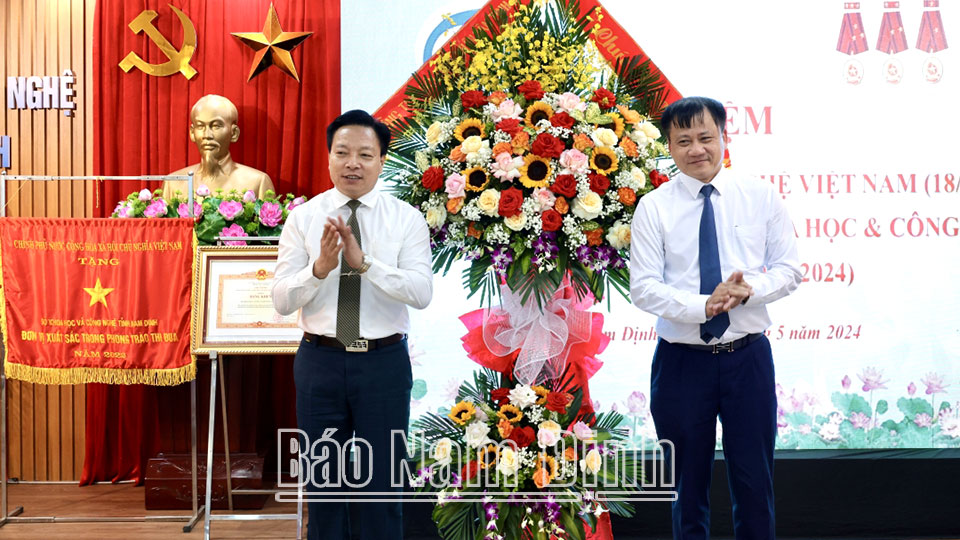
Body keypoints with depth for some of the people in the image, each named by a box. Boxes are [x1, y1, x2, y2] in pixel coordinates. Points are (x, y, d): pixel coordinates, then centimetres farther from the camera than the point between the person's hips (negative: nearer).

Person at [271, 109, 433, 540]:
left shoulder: (406, 218, -3)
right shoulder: (303, 217, 0)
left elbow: (421, 293, -16)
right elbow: (282, 300, -7)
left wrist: (364, 262, -28)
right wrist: (320, 267, -25)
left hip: (384, 361, -1)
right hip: (320, 360, 1)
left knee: (382, 483, 10)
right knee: (324, 482, 13)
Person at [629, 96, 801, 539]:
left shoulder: (761, 197, 3)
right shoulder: (653, 208, -2)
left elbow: (788, 269, 2)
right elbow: (643, 287, -8)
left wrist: (749, 289, -18)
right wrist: (702, 306, -23)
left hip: (748, 357, 1)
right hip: (682, 361, -1)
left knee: (755, 480, 8)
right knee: (688, 483, 12)